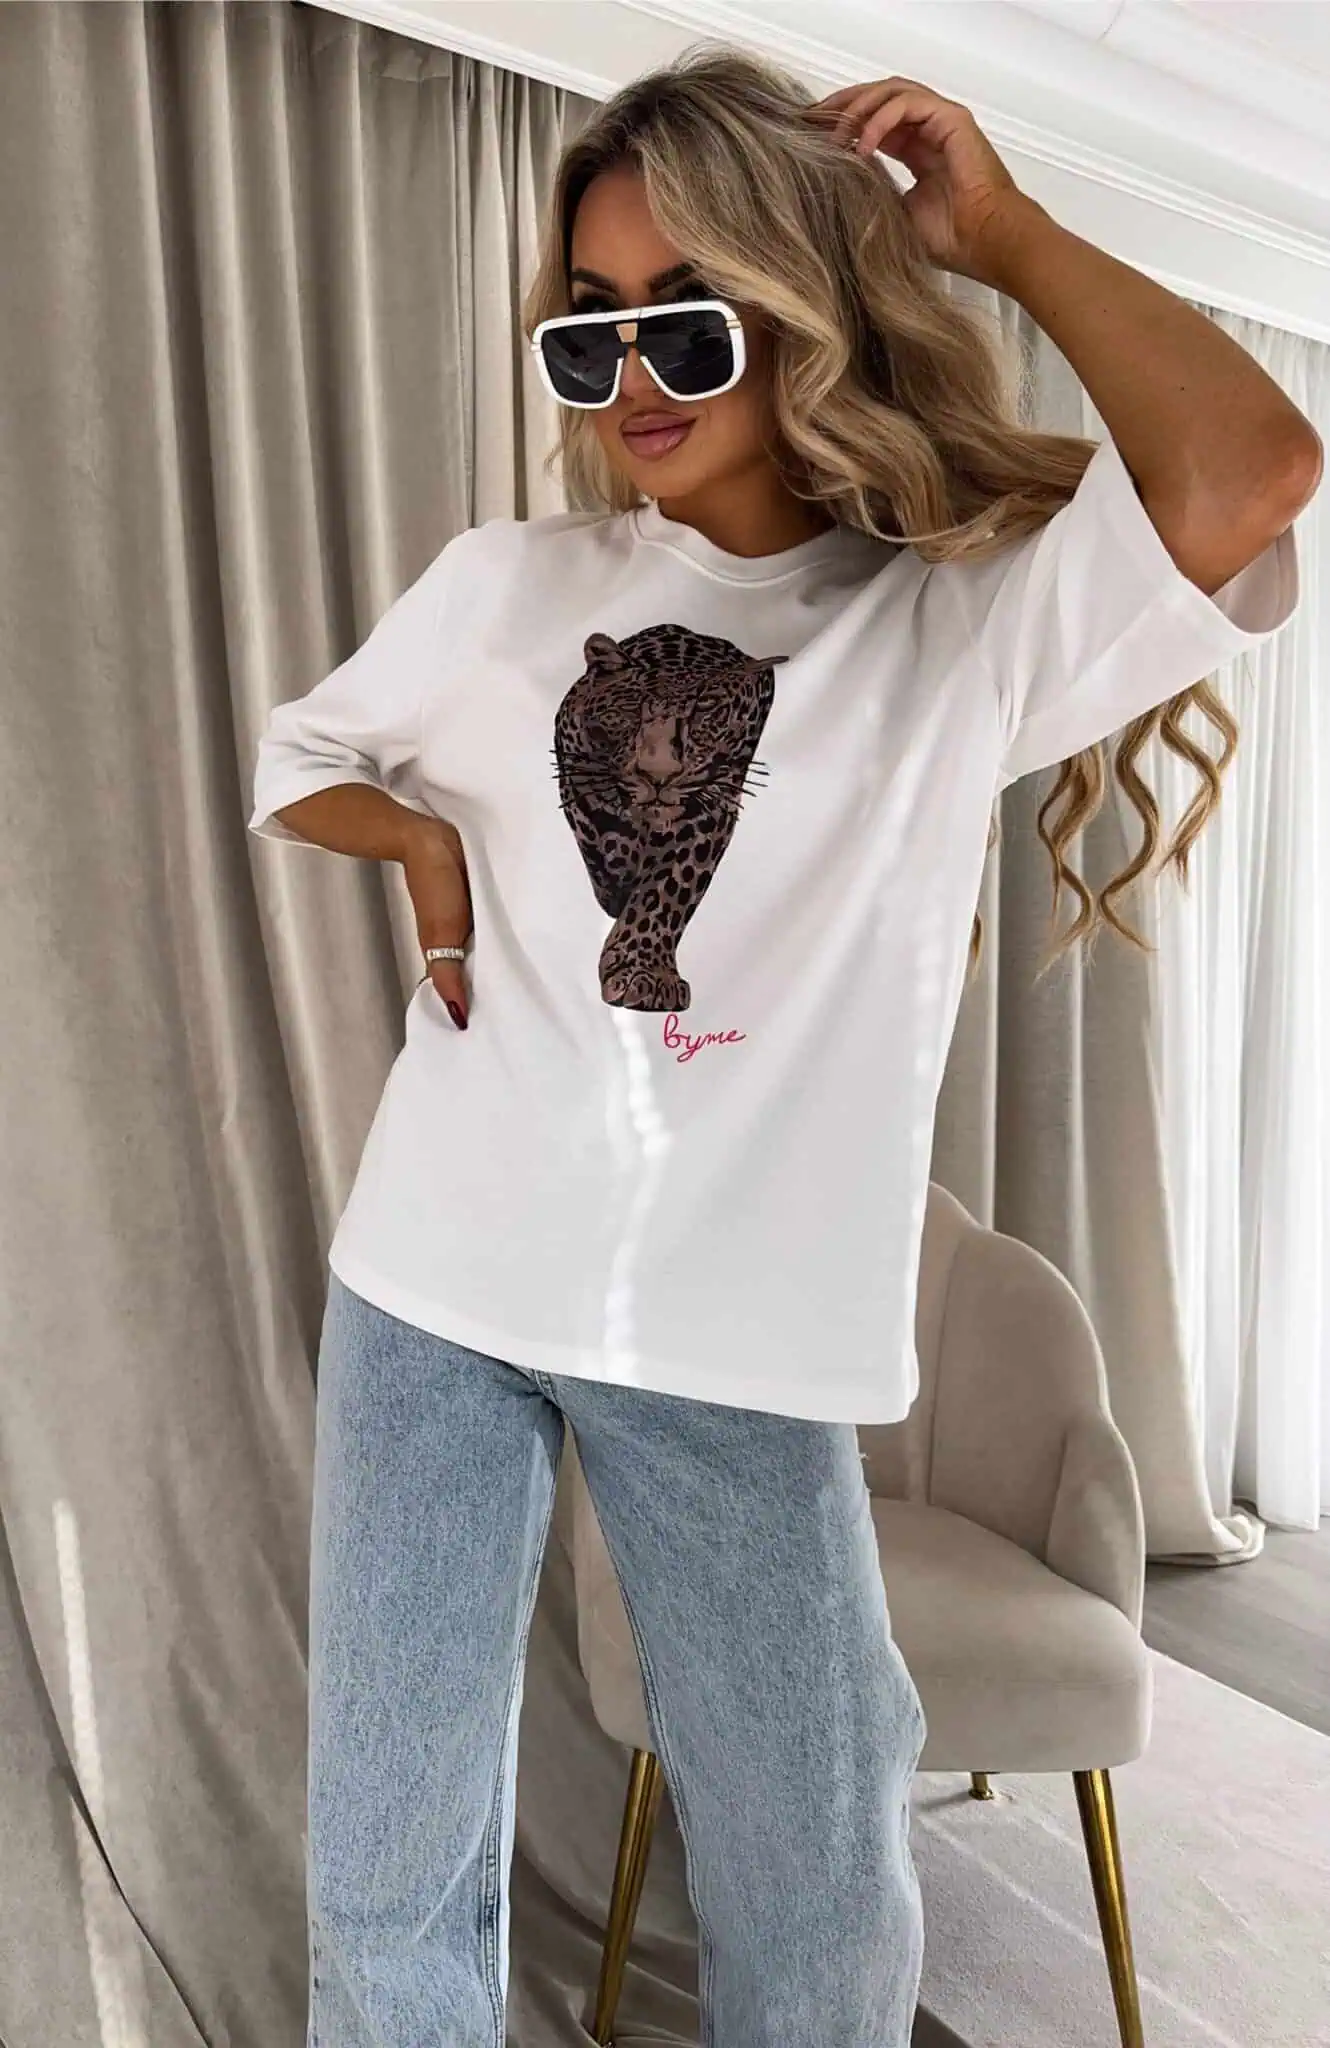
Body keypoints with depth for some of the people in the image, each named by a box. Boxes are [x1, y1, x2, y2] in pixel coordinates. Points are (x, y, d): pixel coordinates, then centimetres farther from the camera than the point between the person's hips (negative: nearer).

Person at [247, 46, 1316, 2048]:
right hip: (432, 1292, 3)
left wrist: (998, 228, -7)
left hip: (738, 1342, -1)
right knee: (387, 1867, 14)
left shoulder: (968, 615, -2)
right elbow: (299, 760, 21)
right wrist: (429, 839, -1)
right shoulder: (508, 582, 6)